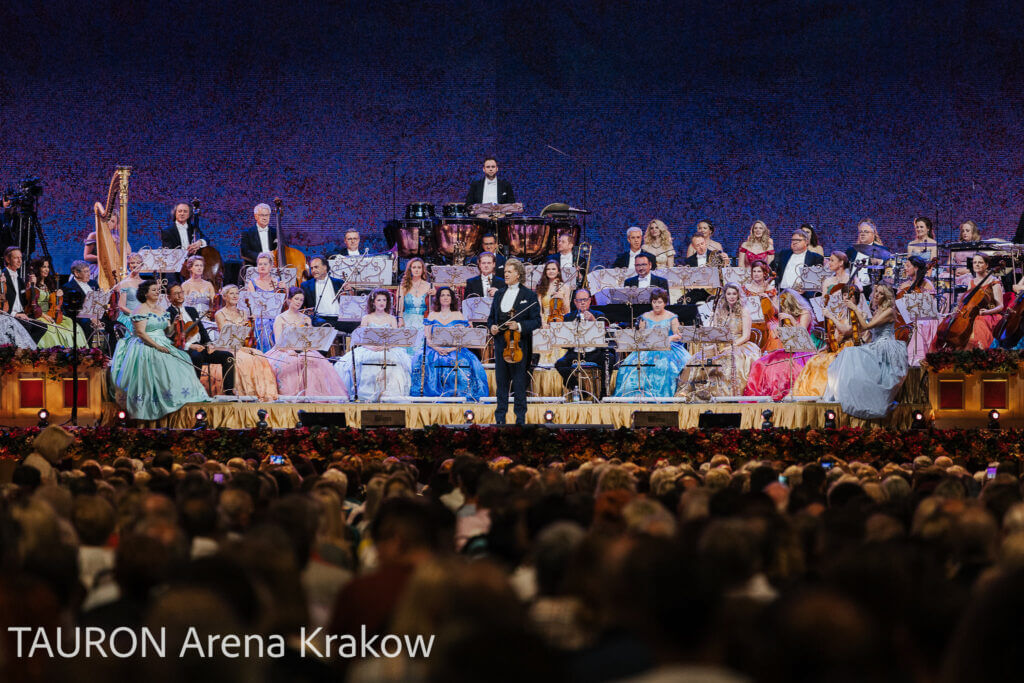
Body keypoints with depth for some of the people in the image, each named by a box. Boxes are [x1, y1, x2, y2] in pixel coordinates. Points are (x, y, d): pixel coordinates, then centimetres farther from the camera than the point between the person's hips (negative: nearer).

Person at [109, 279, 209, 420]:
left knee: (179, 364, -11)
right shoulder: (141, 310, -7)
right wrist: (157, 346, -21)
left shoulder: (162, 311, 18)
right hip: (145, 347, -8)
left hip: (162, 346, 8)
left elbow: (167, 332, 17)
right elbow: (141, 333, -15)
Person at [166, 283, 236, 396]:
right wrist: (190, 346, -20)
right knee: (196, 356, -41)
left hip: (199, 347, 7)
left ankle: (229, 392, -12)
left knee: (228, 356, -9)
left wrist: (208, 344, 2)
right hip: (183, 350, -7)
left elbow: (202, 329, 22)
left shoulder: (192, 310, 24)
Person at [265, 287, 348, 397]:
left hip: (303, 351, 2)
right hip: (284, 351, -2)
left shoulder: (306, 319, 17)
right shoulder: (280, 319, 8)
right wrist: (289, 351, -20)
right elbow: (278, 342, -2)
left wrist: (308, 327, -5)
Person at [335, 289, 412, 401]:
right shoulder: (366, 318, 13)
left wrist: (384, 346, -16)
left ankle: (387, 395, -29)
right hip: (368, 350, 0)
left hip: (388, 351, 0)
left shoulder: (392, 319, 13)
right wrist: (371, 347, -16)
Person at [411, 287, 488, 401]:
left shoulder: (458, 315, 11)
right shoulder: (432, 316, 14)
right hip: (434, 350, 1)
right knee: (422, 361, -31)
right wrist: (437, 348, -14)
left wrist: (451, 349, -16)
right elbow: (427, 338, 6)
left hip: (454, 350, -1)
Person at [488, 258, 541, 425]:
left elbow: (536, 321, -4)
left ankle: (520, 417, 6)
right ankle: (500, 416, 11)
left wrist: (519, 326, -18)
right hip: (500, 342, 5)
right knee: (501, 380, 6)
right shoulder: (499, 294, 14)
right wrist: (492, 326, -1)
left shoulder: (529, 295, -2)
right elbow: (491, 316, 20)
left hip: (519, 344, -5)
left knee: (519, 381, 0)